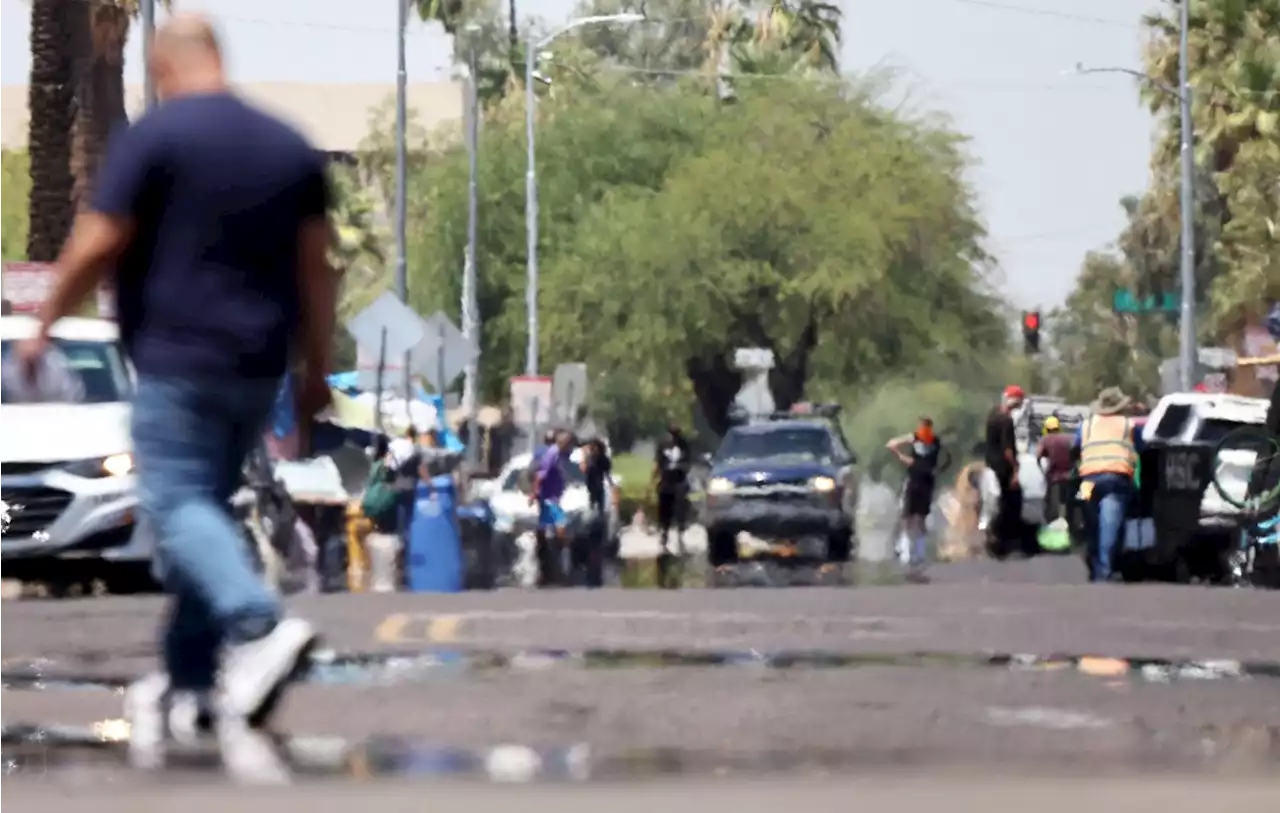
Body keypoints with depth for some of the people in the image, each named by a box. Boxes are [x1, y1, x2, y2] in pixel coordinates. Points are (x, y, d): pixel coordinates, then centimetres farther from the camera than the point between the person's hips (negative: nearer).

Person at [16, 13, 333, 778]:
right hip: (258, 368, 6)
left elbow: (97, 246, -9)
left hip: (179, 357, -6)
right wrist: (317, 368, 15)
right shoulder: (291, 148, 10)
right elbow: (316, 265, 10)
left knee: (178, 503, -11)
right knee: (207, 506, 14)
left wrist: (46, 324, 4)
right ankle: (184, 684, 14)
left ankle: (260, 626, -36)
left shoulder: (154, 137, -7)